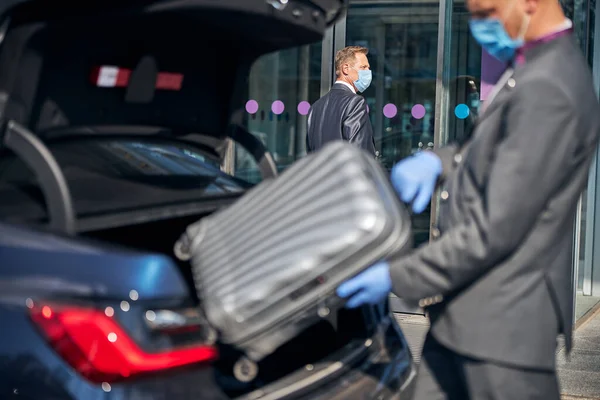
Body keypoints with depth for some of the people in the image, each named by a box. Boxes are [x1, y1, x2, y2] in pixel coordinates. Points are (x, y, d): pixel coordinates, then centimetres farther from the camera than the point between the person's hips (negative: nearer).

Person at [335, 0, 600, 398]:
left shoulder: (547, 92, -23)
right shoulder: (529, 72, 9)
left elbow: (494, 230, -23)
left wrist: (396, 276, -16)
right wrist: (438, 160, 2)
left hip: (504, 326, -10)